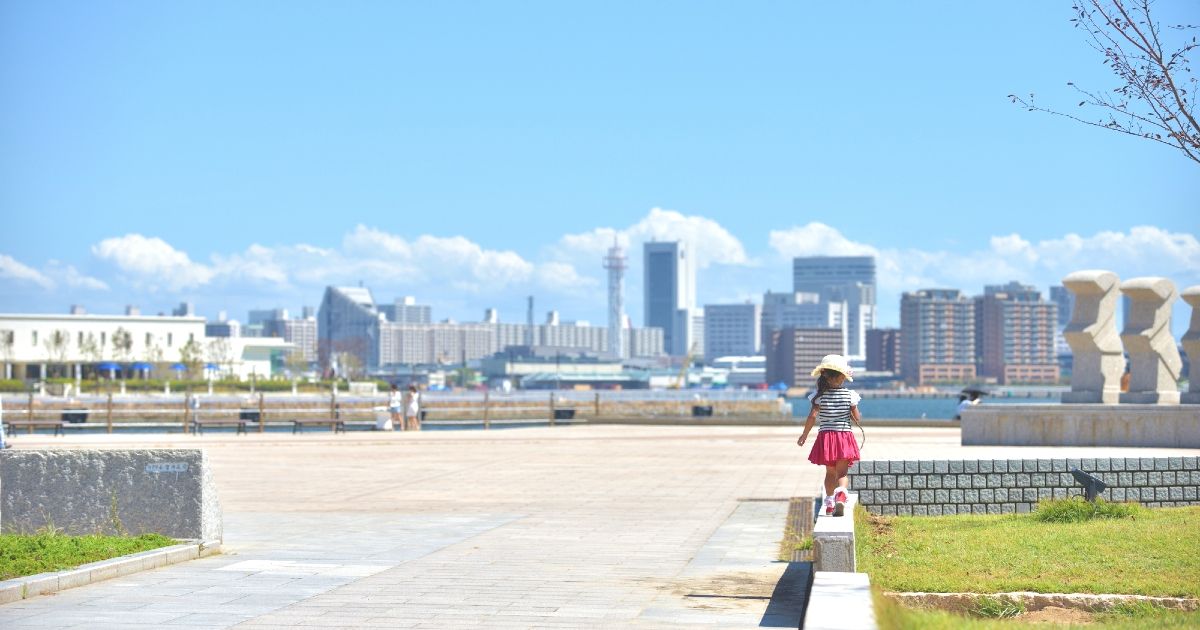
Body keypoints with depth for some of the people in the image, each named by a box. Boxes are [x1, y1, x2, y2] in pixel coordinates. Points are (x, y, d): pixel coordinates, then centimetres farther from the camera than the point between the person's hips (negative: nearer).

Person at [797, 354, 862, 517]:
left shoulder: (819, 395, -5)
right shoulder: (850, 395, -5)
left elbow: (812, 416, -9)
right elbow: (857, 418, -1)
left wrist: (804, 435, 2)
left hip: (825, 436, 2)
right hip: (845, 436, -1)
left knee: (830, 472, 17)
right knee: (842, 472, -3)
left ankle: (829, 503, 22)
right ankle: (841, 492, -32)